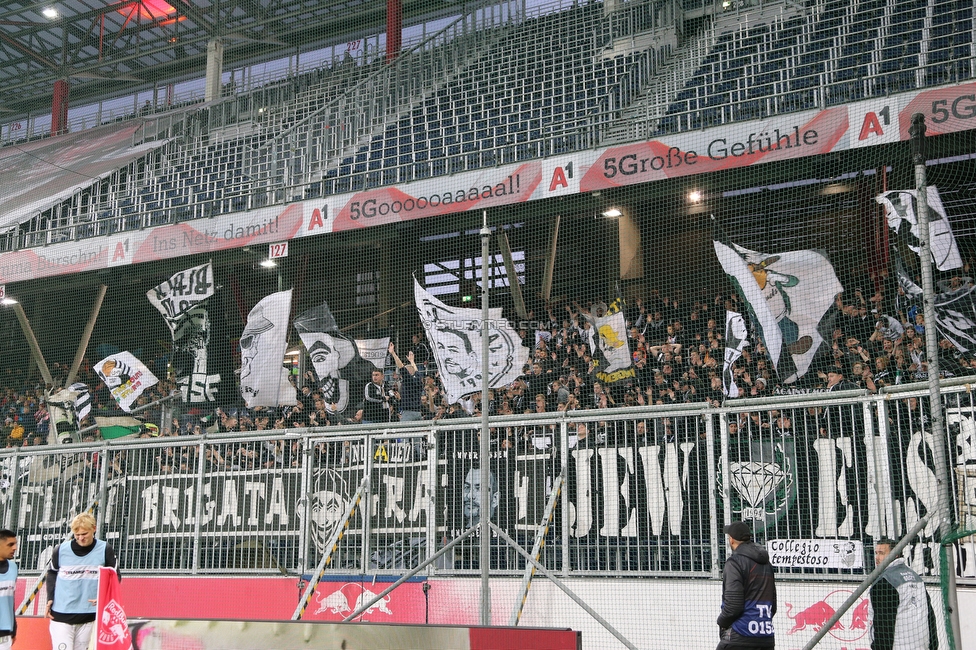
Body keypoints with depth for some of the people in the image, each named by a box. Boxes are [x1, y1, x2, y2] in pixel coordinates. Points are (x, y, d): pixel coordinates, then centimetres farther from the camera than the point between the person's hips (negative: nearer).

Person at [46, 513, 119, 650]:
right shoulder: (61, 550, -5)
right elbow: (52, 573, 12)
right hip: (61, 614, -1)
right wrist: (50, 598, 2)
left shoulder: (105, 550, -7)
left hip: (88, 616, 1)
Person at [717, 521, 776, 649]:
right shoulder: (766, 564, 17)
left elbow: (733, 604, -15)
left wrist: (722, 622, 1)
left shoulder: (735, 562, -9)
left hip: (739, 639, -8)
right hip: (766, 639, 8)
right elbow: (773, 605, 21)